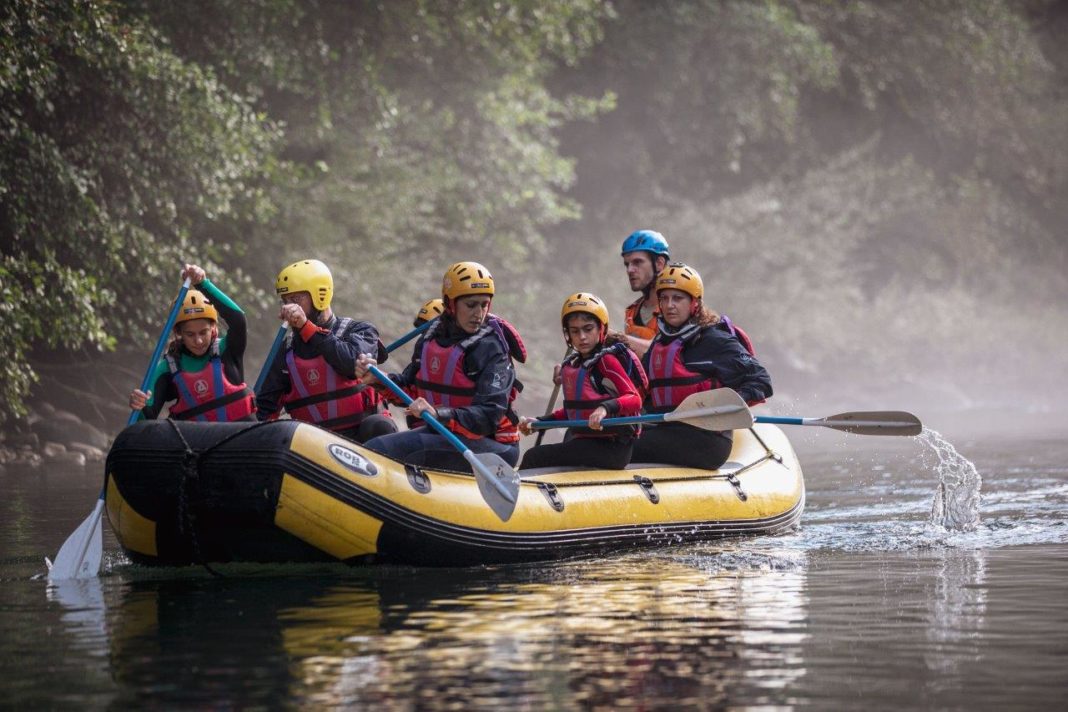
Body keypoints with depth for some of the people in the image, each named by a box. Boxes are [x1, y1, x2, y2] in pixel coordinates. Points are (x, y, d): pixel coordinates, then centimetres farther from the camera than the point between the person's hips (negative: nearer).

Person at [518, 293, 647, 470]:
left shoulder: (607, 360, -9)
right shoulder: (571, 365, 15)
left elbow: (635, 400, -20)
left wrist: (606, 407, -38)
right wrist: (540, 422, 15)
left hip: (610, 447, -8)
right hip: (581, 441, 8)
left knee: (534, 457, -15)